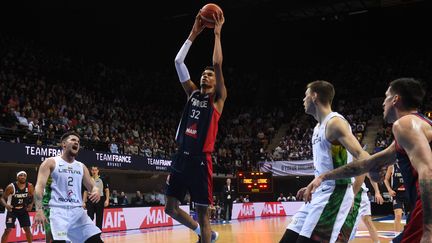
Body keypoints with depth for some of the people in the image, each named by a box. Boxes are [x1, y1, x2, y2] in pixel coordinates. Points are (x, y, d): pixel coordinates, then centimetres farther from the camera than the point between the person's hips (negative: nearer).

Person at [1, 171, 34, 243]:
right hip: (12, 210, -3)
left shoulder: (30, 186, -11)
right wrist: (6, 205, -32)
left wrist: (31, 204, -10)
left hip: (23, 210, 3)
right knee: (8, 230, -9)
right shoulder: (11, 187, -20)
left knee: (27, 229, 3)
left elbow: (33, 196, 7)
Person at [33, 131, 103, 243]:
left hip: (78, 210, 5)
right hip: (58, 210, -5)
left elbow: (92, 186, 20)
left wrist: (96, 191, -7)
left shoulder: (81, 167, 17)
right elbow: (39, 186, -7)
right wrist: (39, 210, -21)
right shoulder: (50, 162, 2)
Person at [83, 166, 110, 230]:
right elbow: (85, 192, 10)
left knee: (99, 219, 4)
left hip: (100, 200, -1)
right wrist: (84, 202, 3)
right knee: (90, 218, 0)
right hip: (90, 200, 1)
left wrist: (107, 200, -8)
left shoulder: (102, 179, 3)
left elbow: (107, 190, 2)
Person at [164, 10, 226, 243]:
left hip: (200, 160, -6)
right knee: (170, 207, 12)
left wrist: (217, 33, -6)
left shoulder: (218, 98, 1)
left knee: (202, 213, 0)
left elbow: (217, 64, -12)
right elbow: (178, 62, 9)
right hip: (182, 156, 6)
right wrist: (194, 33, 7)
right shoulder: (193, 93, 14)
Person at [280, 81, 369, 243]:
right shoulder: (318, 127, 17)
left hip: (334, 195, -10)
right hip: (319, 195, 10)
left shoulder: (335, 122, -13)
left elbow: (363, 158, -22)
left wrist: (351, 195, -24)